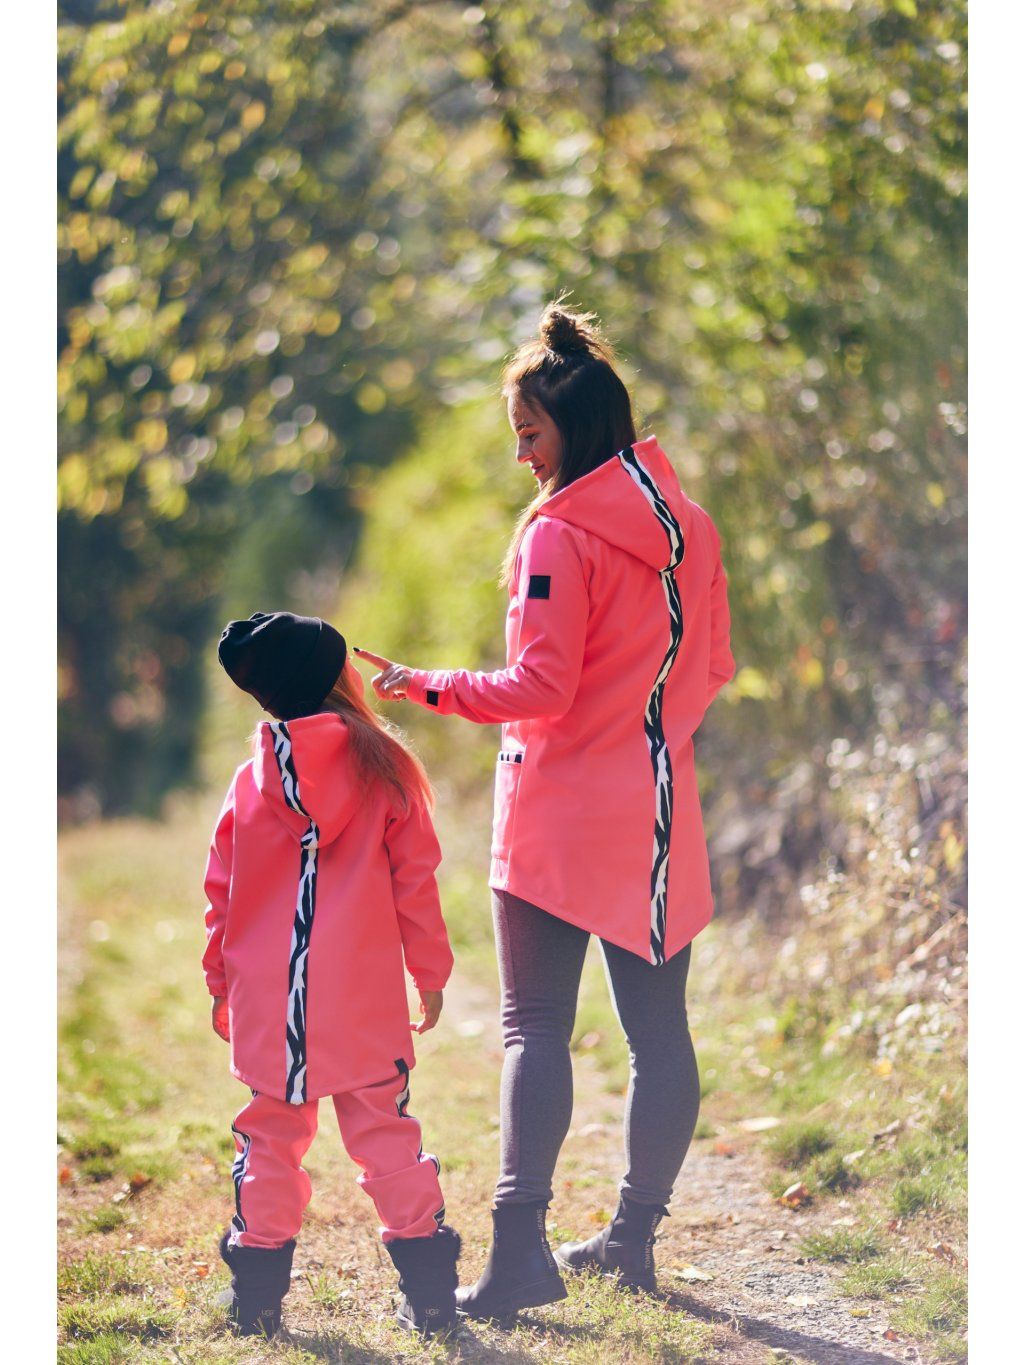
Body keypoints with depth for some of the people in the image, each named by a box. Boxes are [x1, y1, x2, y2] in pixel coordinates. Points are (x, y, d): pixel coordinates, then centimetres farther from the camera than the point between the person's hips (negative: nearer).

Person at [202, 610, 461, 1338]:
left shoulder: (252, 780, 2)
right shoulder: (384, 768, -3)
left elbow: (223, 891, 8)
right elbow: (415, 882, 1)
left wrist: (221, 984, 19)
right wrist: (431, 974, 11)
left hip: (268, 1003, 1)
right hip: (365, 1003, -1)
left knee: (272, 1133, 9)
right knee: (382, 1128, 4)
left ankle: (259, 1295, 11)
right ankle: (428, 1291, 4)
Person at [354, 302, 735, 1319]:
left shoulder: (561, 534, -13)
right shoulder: (684, 523, 8)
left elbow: (540, 688, -17)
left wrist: (429, 686, -7)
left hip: (557, 815, -6)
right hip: (658, 812, 6)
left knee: (536, 1026, -4)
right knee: (658, 1031, 9)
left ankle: (522, 1245, -11)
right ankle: (634, 1235, 17)